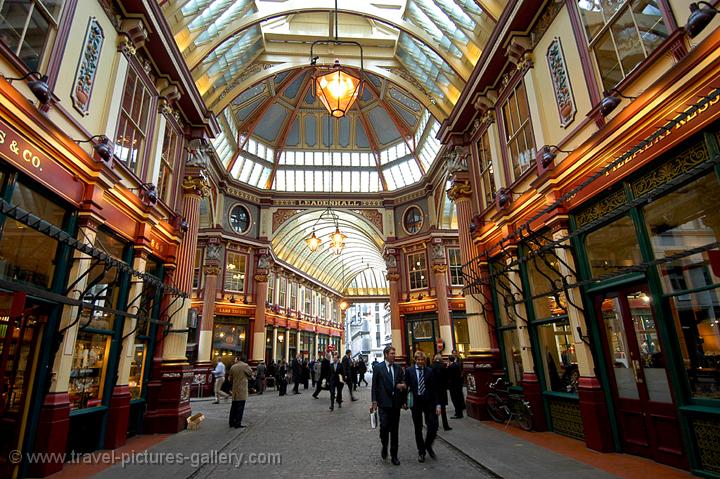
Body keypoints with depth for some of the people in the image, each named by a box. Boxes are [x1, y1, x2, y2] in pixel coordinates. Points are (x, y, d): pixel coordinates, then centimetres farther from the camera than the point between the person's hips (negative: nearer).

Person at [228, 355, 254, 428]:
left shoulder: (233, 367, 5)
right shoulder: (245, 365, -9)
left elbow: (230, 379, 12)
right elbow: (251, 375, -1)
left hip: (235, 389, 5)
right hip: (242, 389, -5)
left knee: (234, 406, 14)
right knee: (240, 406, -1)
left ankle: (232, 422, 19)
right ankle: (238, 423, 0)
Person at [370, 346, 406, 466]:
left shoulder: (398, 368, 8)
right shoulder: (378, 367, -3)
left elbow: (403, 382, 15)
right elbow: (374, 385, -2)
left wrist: (403, 385, -9)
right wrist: (374, 402, -6)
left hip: (396, 403, 4)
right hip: (384, 403, -3)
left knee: (395, 430, 9)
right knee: (384, 426, -9)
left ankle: (394, 455, 22)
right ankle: (384, 447, 20)